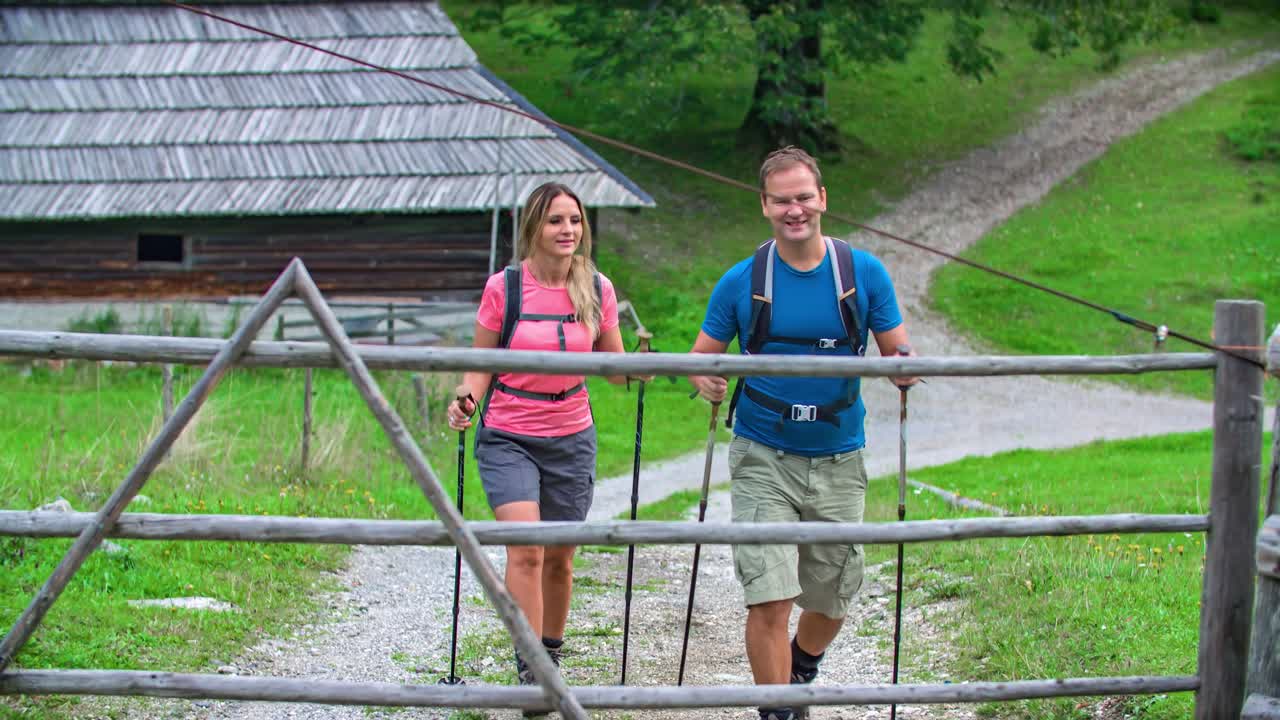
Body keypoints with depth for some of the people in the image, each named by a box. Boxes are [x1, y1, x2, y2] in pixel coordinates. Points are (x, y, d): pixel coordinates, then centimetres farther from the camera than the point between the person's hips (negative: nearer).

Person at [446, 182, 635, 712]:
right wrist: (465, 401, -19)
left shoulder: (597, 289, -1)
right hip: (508, 438, -3)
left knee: (559, 558, 10)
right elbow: (481, 365, 0)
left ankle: (551, 657, 29)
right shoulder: (503, 287, -8)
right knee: (525, 551, -16)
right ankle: (529, 670, -12)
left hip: (571, 438, 3)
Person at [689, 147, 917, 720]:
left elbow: (899, 353, 4)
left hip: (838, 463, 2)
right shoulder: (741, 281, -2)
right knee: (769, 601, -13)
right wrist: (705, 381, -19)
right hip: (764, 461, -2)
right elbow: (702, 356, 4)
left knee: (831, 602, 13)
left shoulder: (865, 273, 0)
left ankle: (800, 671, 44)